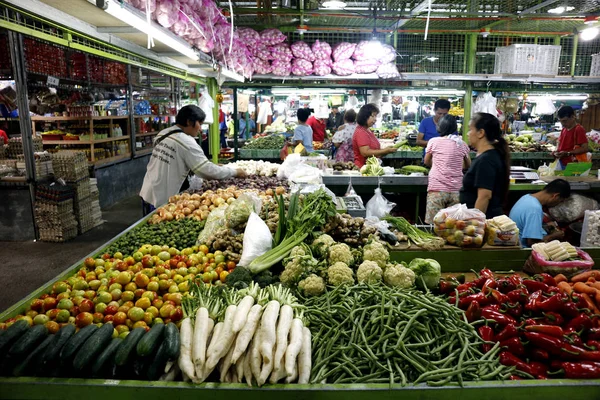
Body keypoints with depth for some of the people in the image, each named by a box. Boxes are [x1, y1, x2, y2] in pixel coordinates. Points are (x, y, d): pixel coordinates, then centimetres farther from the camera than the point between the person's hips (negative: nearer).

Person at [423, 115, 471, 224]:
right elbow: (468, 165, 22)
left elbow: (427, 162, 17)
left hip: (437, 189, -2)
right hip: (456, 190, 3)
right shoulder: (462, 144, 8)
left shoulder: (433, 141, 2)